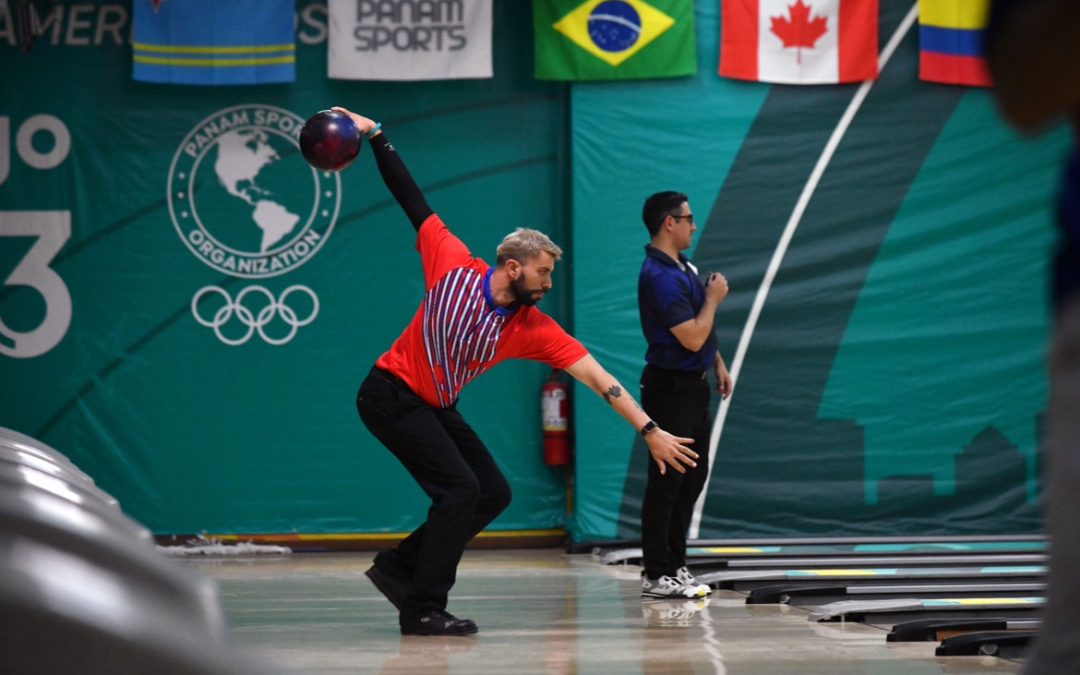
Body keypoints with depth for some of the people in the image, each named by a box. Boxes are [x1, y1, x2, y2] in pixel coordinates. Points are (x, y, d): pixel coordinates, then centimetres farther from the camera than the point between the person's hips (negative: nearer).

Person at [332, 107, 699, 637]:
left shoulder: (533, 329, -9)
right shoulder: (453, 265, -17)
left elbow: (595, 376, -15)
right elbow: (413, 201, -6)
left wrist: (649, 430, -20)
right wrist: (375, 136, -4)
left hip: (436, 409, 6)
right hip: (390, 394, -6)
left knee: (493, 494, 1)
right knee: (461, 489, -17)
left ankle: (398, 567, 13)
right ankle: (422, 611, -12)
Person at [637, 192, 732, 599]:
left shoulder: (683, 267, 11)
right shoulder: (660, 277, -21)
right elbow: (692, 338, -24)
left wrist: (718, 364, 20)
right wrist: (714, 298, -12)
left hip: (692, 386, 10)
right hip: (671, 389, -10)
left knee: (692, 479, 13)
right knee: (667, 482, -6)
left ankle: (674, 565, 20)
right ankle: (657, 576, -2)